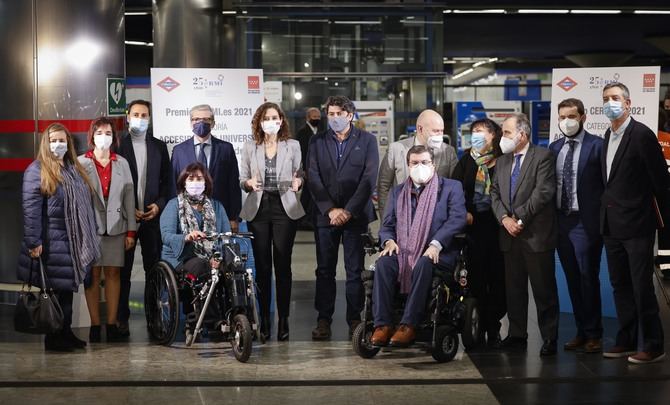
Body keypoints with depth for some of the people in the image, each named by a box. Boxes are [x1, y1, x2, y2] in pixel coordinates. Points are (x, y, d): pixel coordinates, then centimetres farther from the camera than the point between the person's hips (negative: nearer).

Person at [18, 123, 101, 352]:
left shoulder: (75, 169, 15)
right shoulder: (37, 171, -7)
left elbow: (85, 204, 18)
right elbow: (31, 209, -13)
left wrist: (90, 236, 14)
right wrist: (33, 242, -18)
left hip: (74, 243, 7)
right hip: (52, 244, -7)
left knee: (68, 289, 12)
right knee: (54, 290, -2)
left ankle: (66, 333, 21)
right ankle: (53, 338, 7)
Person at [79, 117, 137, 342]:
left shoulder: (121, 163, 11)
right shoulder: (81, 163, 3)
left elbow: (129, 197, 9)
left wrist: (131, 231, 3)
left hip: (115, 226, 2)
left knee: (113, 273, 1)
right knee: (93, 274, -2)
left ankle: (112, 324, 5)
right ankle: (94, 325, 3)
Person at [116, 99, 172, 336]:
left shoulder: (159, 147, 12)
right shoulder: (118, 147, 2)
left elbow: (167, 181, 11)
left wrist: (159, 205, -4)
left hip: (153, 216, 2)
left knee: (154, 268, 2)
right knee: (123, 270, 1)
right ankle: (121, 318, 5)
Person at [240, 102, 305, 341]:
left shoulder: (292, 146, 7)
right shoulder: (250, 148, 8)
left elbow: (299, 175, 9)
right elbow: (242, 179, 9)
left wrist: (298, 182, -13)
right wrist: (249, 183, -13)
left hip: (284, 208, -1)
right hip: (258, 209, 1)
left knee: (283, 265, -3)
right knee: (262, 266, 1)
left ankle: (283, 320, 1)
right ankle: (264, 319, 7)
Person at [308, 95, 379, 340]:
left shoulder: (366, 140, 4)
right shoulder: (317, 142, 9)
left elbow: (369, 178, -4)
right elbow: (313, 179, 2)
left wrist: (348, 211, -11)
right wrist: (330, 210, -10)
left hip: (356, 214, -1)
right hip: (326, 215, 2)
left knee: (355, 270, 1)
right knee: (324, 270, 2)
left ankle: (354, 319, 8)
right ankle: (323, 320, 6)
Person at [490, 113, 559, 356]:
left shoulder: (543, 157, -5)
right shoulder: (502, 161, 16)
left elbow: (543, 192, -14)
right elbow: (495, 193, 11)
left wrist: (519, 218, -14)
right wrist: (504, 218, -7)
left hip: (536, 234, -6)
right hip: (510, 235, 6)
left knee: (544, 288, -1)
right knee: (513, 288, 10)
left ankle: (549, 338, 4)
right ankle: (517, 335, 19)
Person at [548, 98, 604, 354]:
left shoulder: (597, 145, -6)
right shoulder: (554, 148, 11)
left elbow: (607, 184, -7)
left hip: (586, 223, -5)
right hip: (561, 222, 6)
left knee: (588, 279, -1)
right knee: (572, 280, 10)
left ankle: (593, 335, 10)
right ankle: (581, 332, 19)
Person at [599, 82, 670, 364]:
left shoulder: (641, 135, -13)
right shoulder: (609, 136, 11)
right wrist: (608, 209, 11)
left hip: (636, 224, -8)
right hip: (612, 225, 8)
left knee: (642, 287, -4)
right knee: (620, 286, 12)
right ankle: (626, 341, 21)